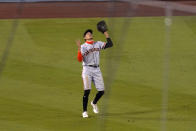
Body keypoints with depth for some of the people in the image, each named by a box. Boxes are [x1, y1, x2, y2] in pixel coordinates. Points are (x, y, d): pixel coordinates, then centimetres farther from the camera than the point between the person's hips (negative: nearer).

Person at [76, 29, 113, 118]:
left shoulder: (98, 44, 12)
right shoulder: (83, 46, 0)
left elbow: (110, 44, 2)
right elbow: (80, 59, -13)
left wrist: (107, 36, -7)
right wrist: (79, 49, -25)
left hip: (97, 70, 4)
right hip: (87, 70, -4)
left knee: (101, 91, 1)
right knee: (87, 91, -13)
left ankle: (94, 103, 31)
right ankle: (84, 111, -5)